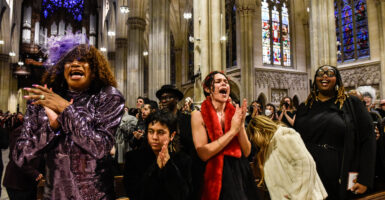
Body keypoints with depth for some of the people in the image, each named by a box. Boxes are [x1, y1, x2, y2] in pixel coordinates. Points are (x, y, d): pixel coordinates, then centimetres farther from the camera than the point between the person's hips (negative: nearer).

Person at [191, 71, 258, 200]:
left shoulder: (234, 113, 1)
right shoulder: (199, 115, -9)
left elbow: (246, 152, -3)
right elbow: (203, 153, -19)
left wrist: (241, 125, -18)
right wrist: (232, 130, -20)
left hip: (239, 174, 4)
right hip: (216, 177, -3)